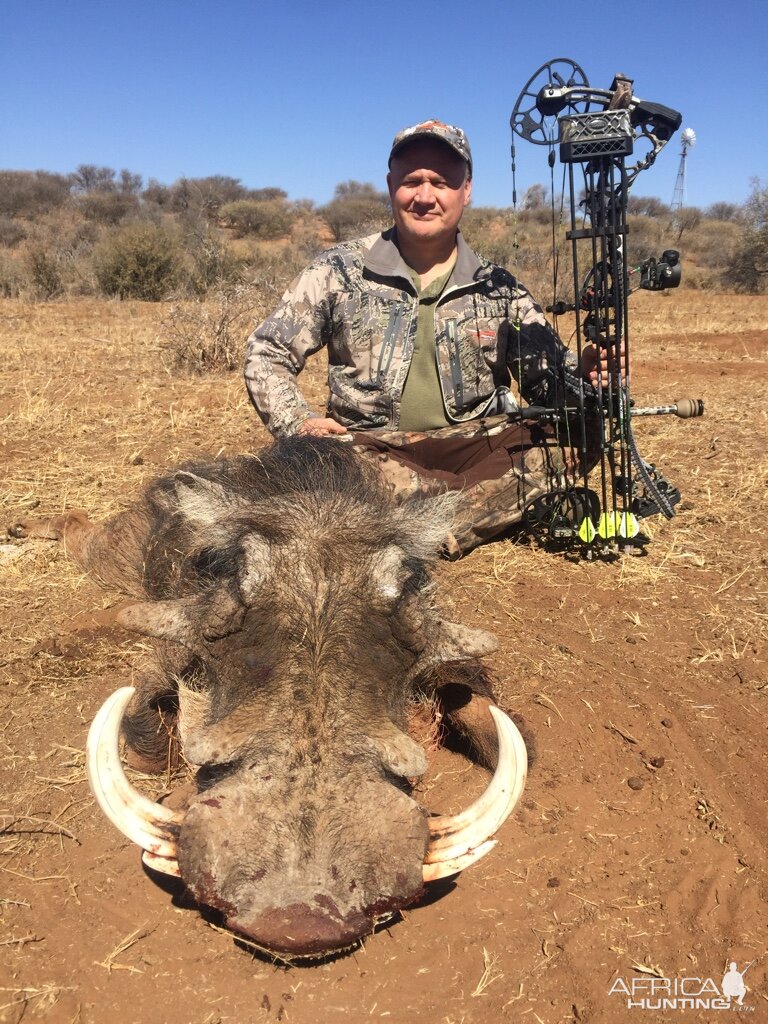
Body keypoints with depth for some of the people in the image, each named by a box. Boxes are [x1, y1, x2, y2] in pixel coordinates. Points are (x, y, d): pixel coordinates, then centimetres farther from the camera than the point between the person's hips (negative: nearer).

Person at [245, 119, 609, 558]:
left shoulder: (499, 288, 10)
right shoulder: (341, 270, 5)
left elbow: (548, 378, 9)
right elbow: (266, 354, 6)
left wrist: (581, 378, -16)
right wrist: (297, 423, -13)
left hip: (477, 448, 2)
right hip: (371, 451, -1)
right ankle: (496, 507, -25)